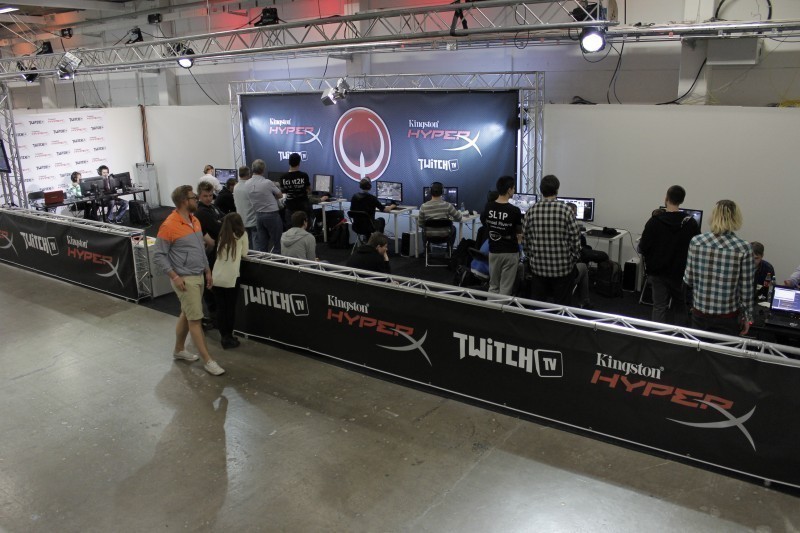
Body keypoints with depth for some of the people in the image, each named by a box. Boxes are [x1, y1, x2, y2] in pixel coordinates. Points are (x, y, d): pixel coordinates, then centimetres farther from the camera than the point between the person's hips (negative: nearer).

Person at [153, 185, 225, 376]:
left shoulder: (195, 221, 8)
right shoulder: (169, 226, -17)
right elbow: (159, 256, -14)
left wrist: (207, 271, 16)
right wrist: (175, 277, -20)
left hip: (199, 276, 8)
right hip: (185, 279, -8)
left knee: (186, 315, 19)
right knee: (195, 319, -3)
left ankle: (179, 349, 34)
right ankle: (207, 360, 2)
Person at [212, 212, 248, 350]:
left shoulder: (222, 236, 13)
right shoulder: (242, 235, 2)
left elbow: (218, 254, 13)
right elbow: (244, 253, 7)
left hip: (216, 277, 4)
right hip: (230, 278, -4)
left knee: (220, 308, 11)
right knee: (230, 308, 7)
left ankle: (224, 337, 18)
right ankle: (228, 337, 13)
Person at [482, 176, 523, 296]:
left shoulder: (488, 207, -2)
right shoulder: (514, 210, -16)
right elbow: (519, 232, -1)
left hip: (493, 251, 5)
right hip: (510, 252, -4)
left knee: (493, 286, 15)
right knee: (506, 288, 2)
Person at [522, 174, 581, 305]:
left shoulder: (531, 211, -2)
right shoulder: (565, 210, -10)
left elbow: (525, 240, 4)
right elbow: (575, 239, -8)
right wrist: (574, 259, 7)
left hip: (538, 267, 3)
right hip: (562, 267, -2)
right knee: (561, 306, 6)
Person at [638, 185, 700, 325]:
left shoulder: (654, 222, -14)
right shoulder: (691, 223, -11)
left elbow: (642, 248, -11)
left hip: (657, 271, -1)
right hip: (680, 273, 1)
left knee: (659, 306, 8)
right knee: (679, 305, 18)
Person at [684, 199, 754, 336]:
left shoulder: (696, 241, -8)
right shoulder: (744, 248, -12)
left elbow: (688, 279, -3)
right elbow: (746, 288, -7)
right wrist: (747, 317, 6)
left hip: (700, 312, 2)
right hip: (728, 317, -2)